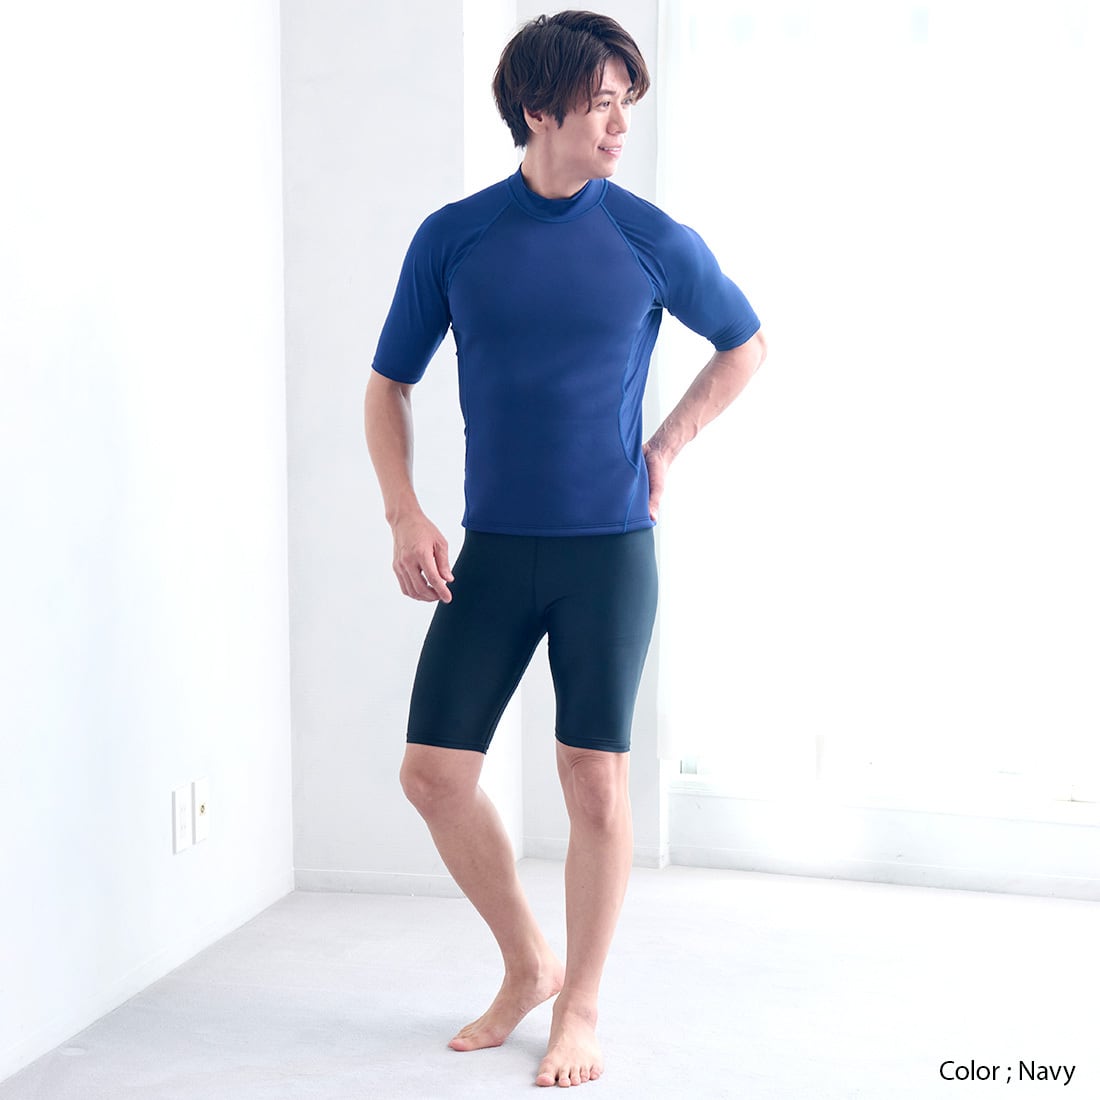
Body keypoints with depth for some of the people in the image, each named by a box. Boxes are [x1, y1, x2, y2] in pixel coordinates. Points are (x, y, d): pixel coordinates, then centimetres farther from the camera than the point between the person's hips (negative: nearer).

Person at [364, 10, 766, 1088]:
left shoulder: (651, 241, -3)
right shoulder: (451, 239, 0)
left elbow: (745, 347, 14)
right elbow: (389, 384, 9)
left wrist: (665, 448, 4)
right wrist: (405, 518, -2)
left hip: (609, 550, -2)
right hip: (492, 552, 2)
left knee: (596, 784, 0)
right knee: (431, 772, 1)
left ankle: (579, 1007, 19)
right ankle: (527, 965, 23)